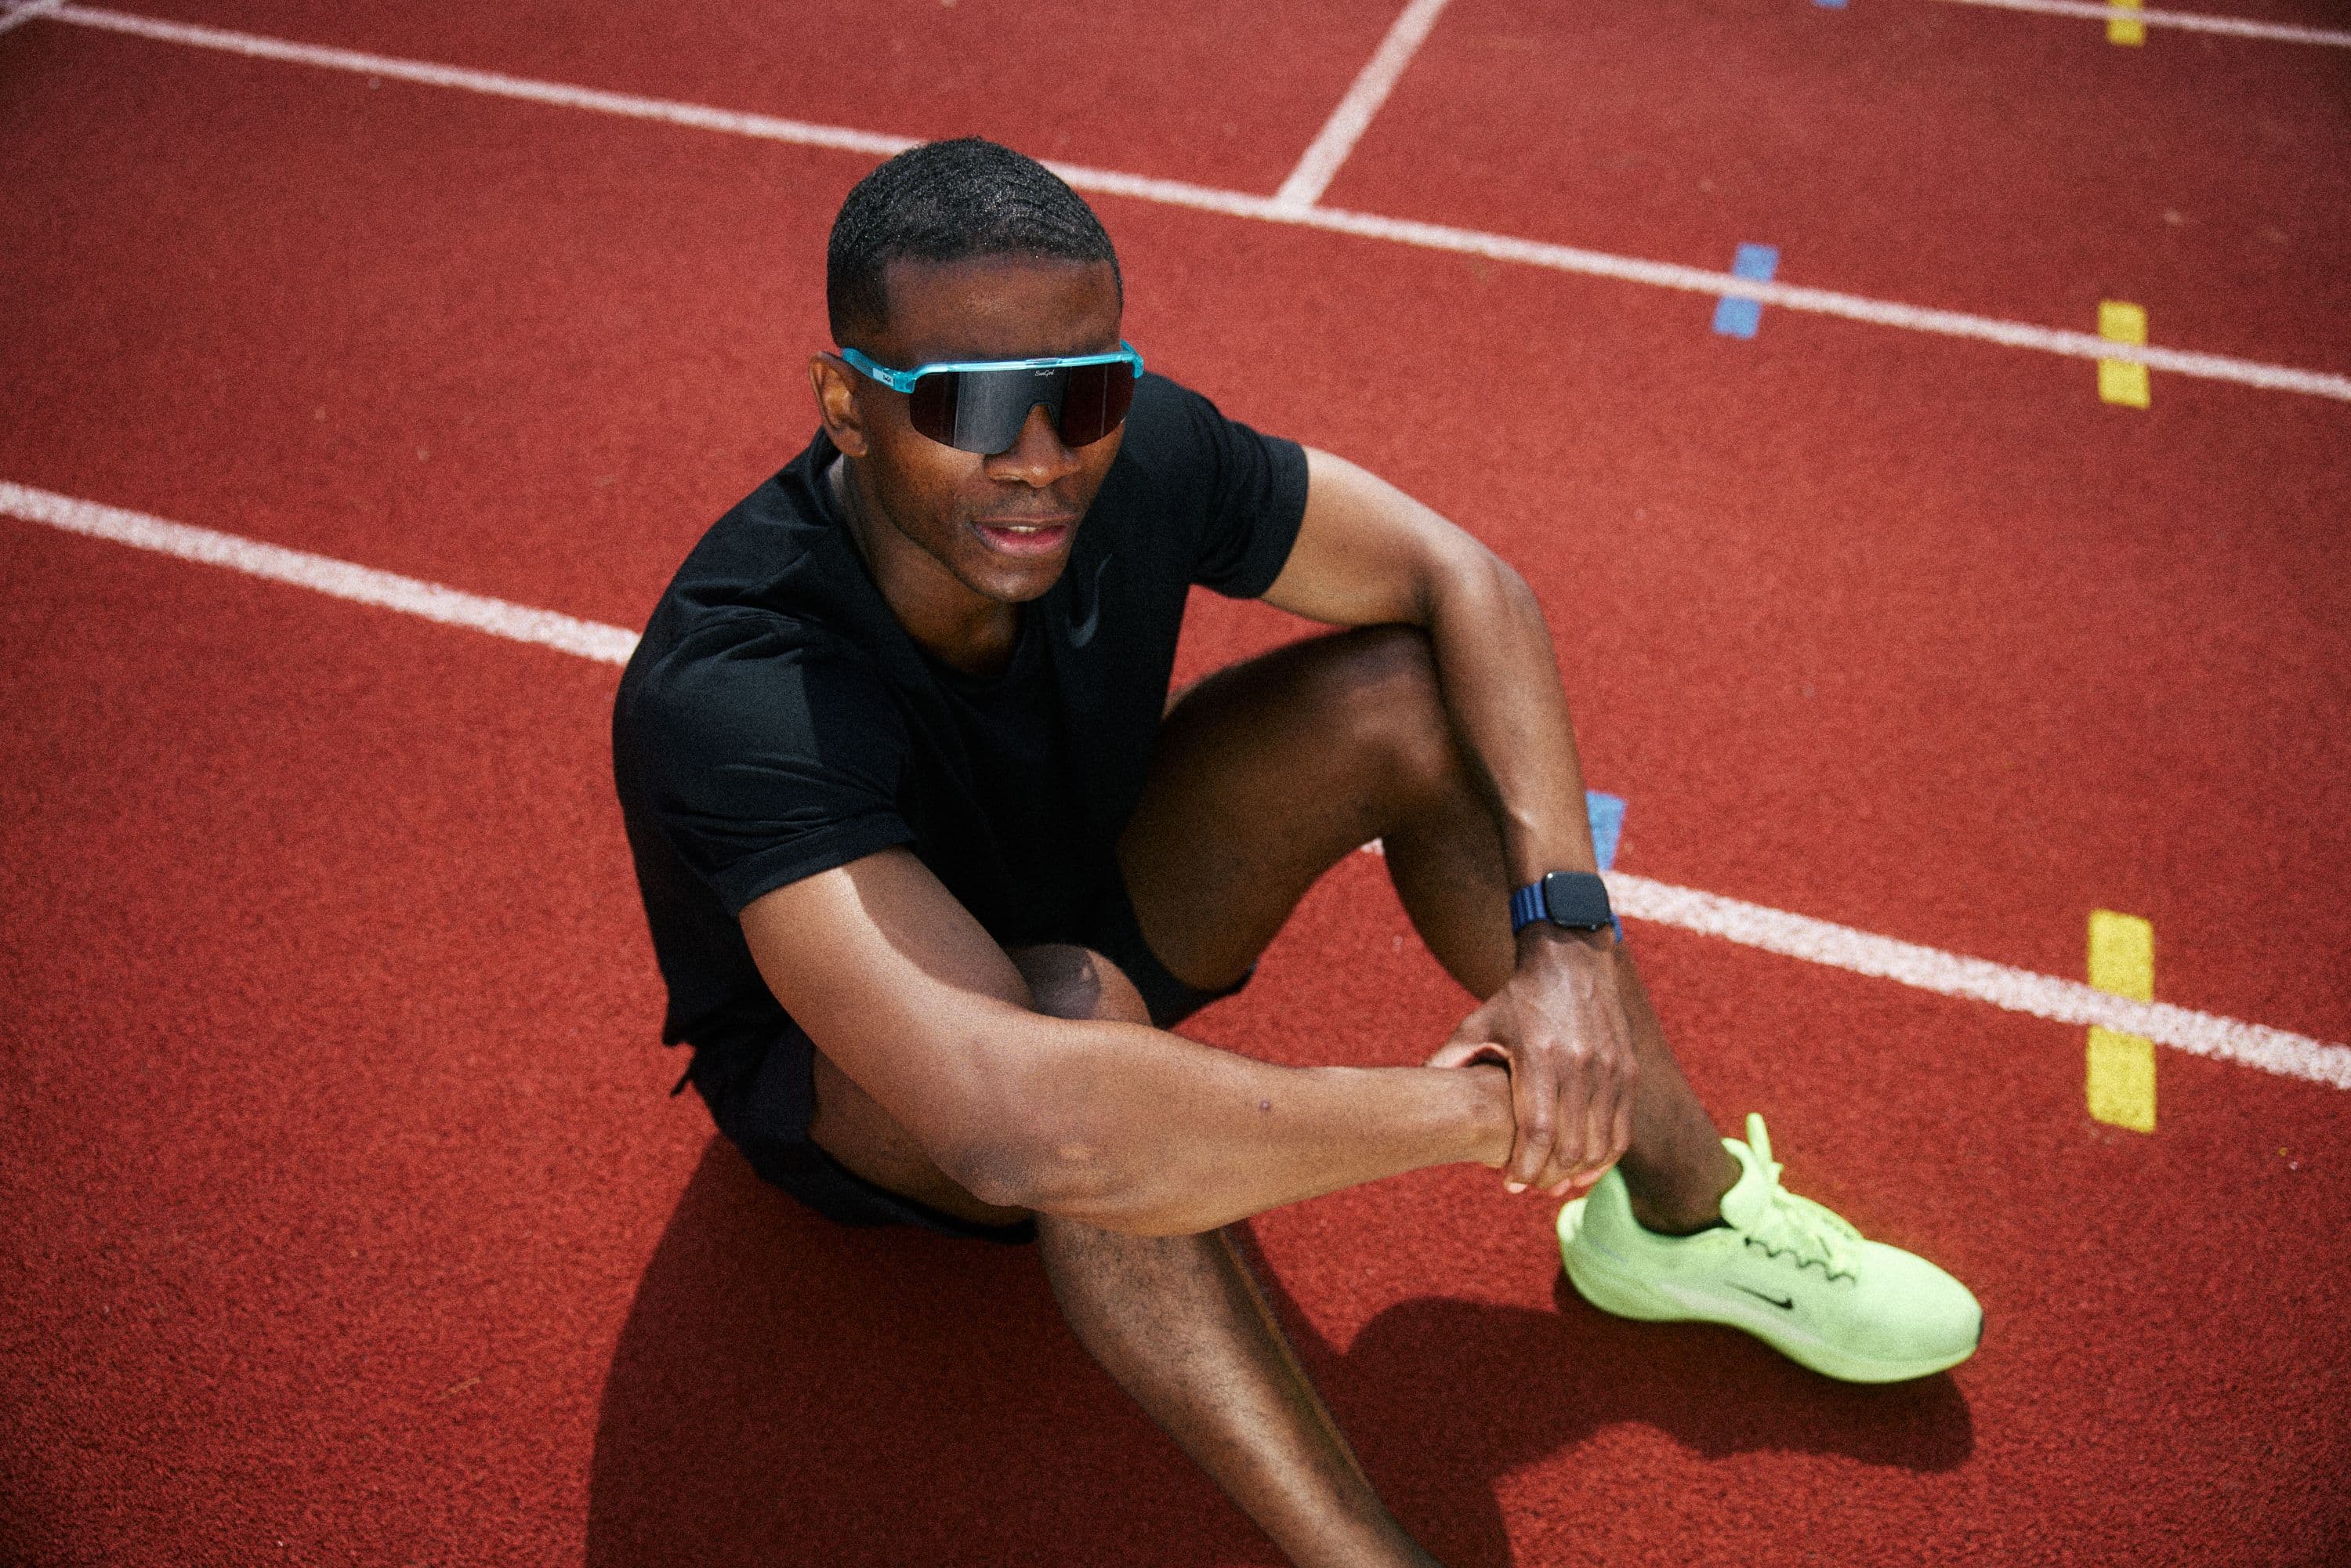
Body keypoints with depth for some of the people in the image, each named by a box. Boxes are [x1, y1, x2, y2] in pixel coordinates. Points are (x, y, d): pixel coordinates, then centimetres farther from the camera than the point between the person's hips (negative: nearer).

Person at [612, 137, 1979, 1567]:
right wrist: (1480, 1106, -41)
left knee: (1411, 690, -14)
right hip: (833, 1071, -5)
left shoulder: (1133, 451, -25)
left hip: (1081, 896, 5)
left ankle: (1682, 1218, -1)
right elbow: (1013, 1119, -51)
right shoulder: (729, 693, -40)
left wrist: (1569, 933, -28)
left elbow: (1461, 581, -14)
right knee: (1077, 1010, -40)